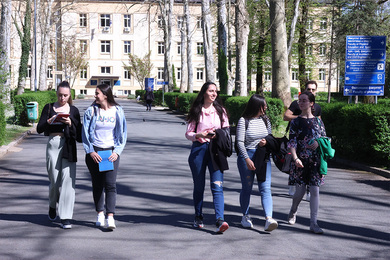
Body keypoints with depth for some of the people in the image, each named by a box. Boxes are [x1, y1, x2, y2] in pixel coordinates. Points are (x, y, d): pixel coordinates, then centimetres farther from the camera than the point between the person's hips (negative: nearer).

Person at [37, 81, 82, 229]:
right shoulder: (49, 108, 9)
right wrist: (49, 122, -17)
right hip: (53, 144, 0)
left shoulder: (73, 110, 9)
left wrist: (70, 123, -12)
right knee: (54, 181, 4)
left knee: (67, 180, -8)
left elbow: (79, 133, 6)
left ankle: (66, 217, -6)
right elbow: (39, 129, 2)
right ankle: (52, 206, 35)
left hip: (68, 146, 0)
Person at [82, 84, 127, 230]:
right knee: (97, 184, 7)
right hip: (94, 152, 1)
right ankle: (100, 214, 20)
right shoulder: (91, 111, 2)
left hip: (111, 152, -1)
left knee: (110, 184, -10)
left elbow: (123, 133, 7)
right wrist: (90, 151, -9)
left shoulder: (117, 111, 2)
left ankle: (110, 218, -14)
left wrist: (117, 152, -5)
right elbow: (85, 133, 3)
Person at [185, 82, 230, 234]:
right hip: (199, 149, 0)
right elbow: (188, 133, 5)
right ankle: (198, 217, 25)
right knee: (199, 186, 8)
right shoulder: (196, 111, 6)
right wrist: (200, 135, -15)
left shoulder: (220, 110, 10)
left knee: (217, 186, -12)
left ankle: (220, 220, -20)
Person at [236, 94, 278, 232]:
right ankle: (245, 216, 22)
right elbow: (240, 142, -8)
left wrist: (266, 142, -4)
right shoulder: (244, 121, -5)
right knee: (247, 188, 5)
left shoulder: (265, 120, 10)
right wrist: (247, 159, -17)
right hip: (247, 155, -3)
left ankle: (268, 218, -18)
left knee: (265, 188, -8)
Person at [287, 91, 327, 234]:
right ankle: (293, 211, 34)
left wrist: (318, 142, -9)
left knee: (315, 190, -4)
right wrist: (295, 158, -20)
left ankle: (313, 223, 0)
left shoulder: (318, 121, 8)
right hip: (300, 161, -2)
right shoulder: (296, 122, 1)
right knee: (300, 191, 2)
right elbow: (292, 142, -6)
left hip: (315, 160, 2)